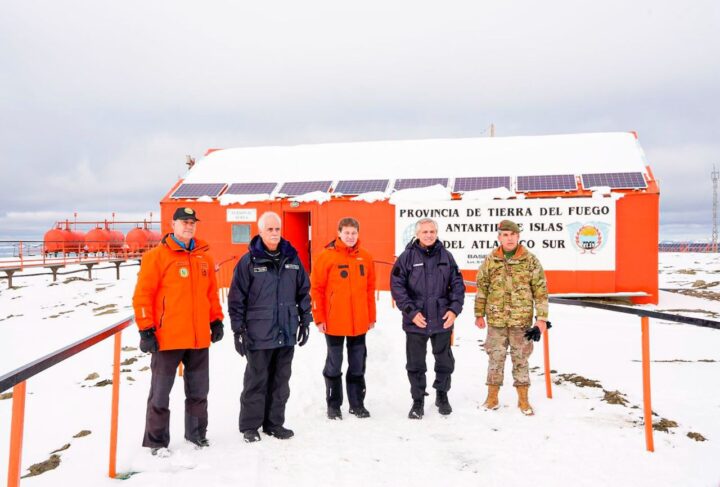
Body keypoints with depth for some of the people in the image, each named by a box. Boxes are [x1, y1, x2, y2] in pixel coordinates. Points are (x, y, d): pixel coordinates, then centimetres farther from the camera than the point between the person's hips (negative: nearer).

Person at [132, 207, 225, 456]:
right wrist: (146, 329, -12)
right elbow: (143, 294, -9)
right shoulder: (156, 256, -6)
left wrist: (216, 321, 12)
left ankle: (197, 434, 31)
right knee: (160, 393, 7)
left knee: (198, 391, 16)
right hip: (167, 338, -5)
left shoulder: (204, 257, 11)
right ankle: (156, 440, 21)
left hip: (199, 338, 5)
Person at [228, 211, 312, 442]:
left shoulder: (292, 259, 7)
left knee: (280, 380, 12)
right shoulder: (249, 261, -6)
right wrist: (238, 329, -7)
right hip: (258, 334, -4)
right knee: (256, 380, 5)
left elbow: (304, 291, 14)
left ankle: (274, 423, 26)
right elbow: (237, 298, -5)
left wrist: (305, 320, 11)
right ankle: (250, 426, 19)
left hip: (287, 333, 4)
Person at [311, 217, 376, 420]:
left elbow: (370, 289, 10)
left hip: (359, 322, 4)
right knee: (334, 364, 8)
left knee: (358, 365, 12)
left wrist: (371, 316, 9)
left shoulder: (365, 258, 5)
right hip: (334, 322, -3)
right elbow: (316, 289, -6)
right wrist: (319, 318, -9)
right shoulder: (327, 256, -7)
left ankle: (357, 404, 25)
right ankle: (333, 405, 21)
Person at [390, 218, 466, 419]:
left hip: (442, 320, 2)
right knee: (416, 364, 8)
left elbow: (457, 284, 7)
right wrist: (411, 312, -13)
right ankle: (418, 401, 24)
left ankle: (442, 395, 35)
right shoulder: (407, 257, -4)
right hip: (416, 321, -2)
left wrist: (454, 309, -5)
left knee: (445, 362, 15)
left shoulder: (446, 256, 4)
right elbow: (397, 287, -7)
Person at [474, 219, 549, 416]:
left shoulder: (530, 260, -2)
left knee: (521, 358, 9)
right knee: (495, 357, 9)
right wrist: (479, 315, 8)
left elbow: (541, 290, 0)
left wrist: (542, 318, -4)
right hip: (496, 319, 1)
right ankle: (492, 397, 23)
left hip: (522, 320, -1)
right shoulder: (490, 261, 2)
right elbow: (481, 289, 8)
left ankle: (523, 399, 22)